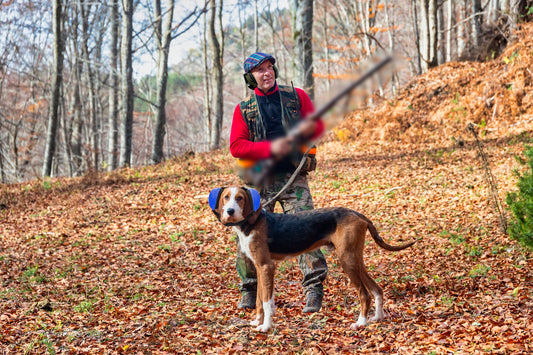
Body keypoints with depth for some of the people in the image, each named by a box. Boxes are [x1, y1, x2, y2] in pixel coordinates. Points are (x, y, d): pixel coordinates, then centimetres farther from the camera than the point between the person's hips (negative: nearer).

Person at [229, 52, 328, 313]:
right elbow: (236, 147, -4)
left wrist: (307, 128, -16)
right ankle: (249, 289, 17)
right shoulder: (243, 109, 5)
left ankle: (314, 290, -9)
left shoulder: (296, 96, 8)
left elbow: (318, 125, 9)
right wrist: (270, 148, -17)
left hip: (294, 177, 0)